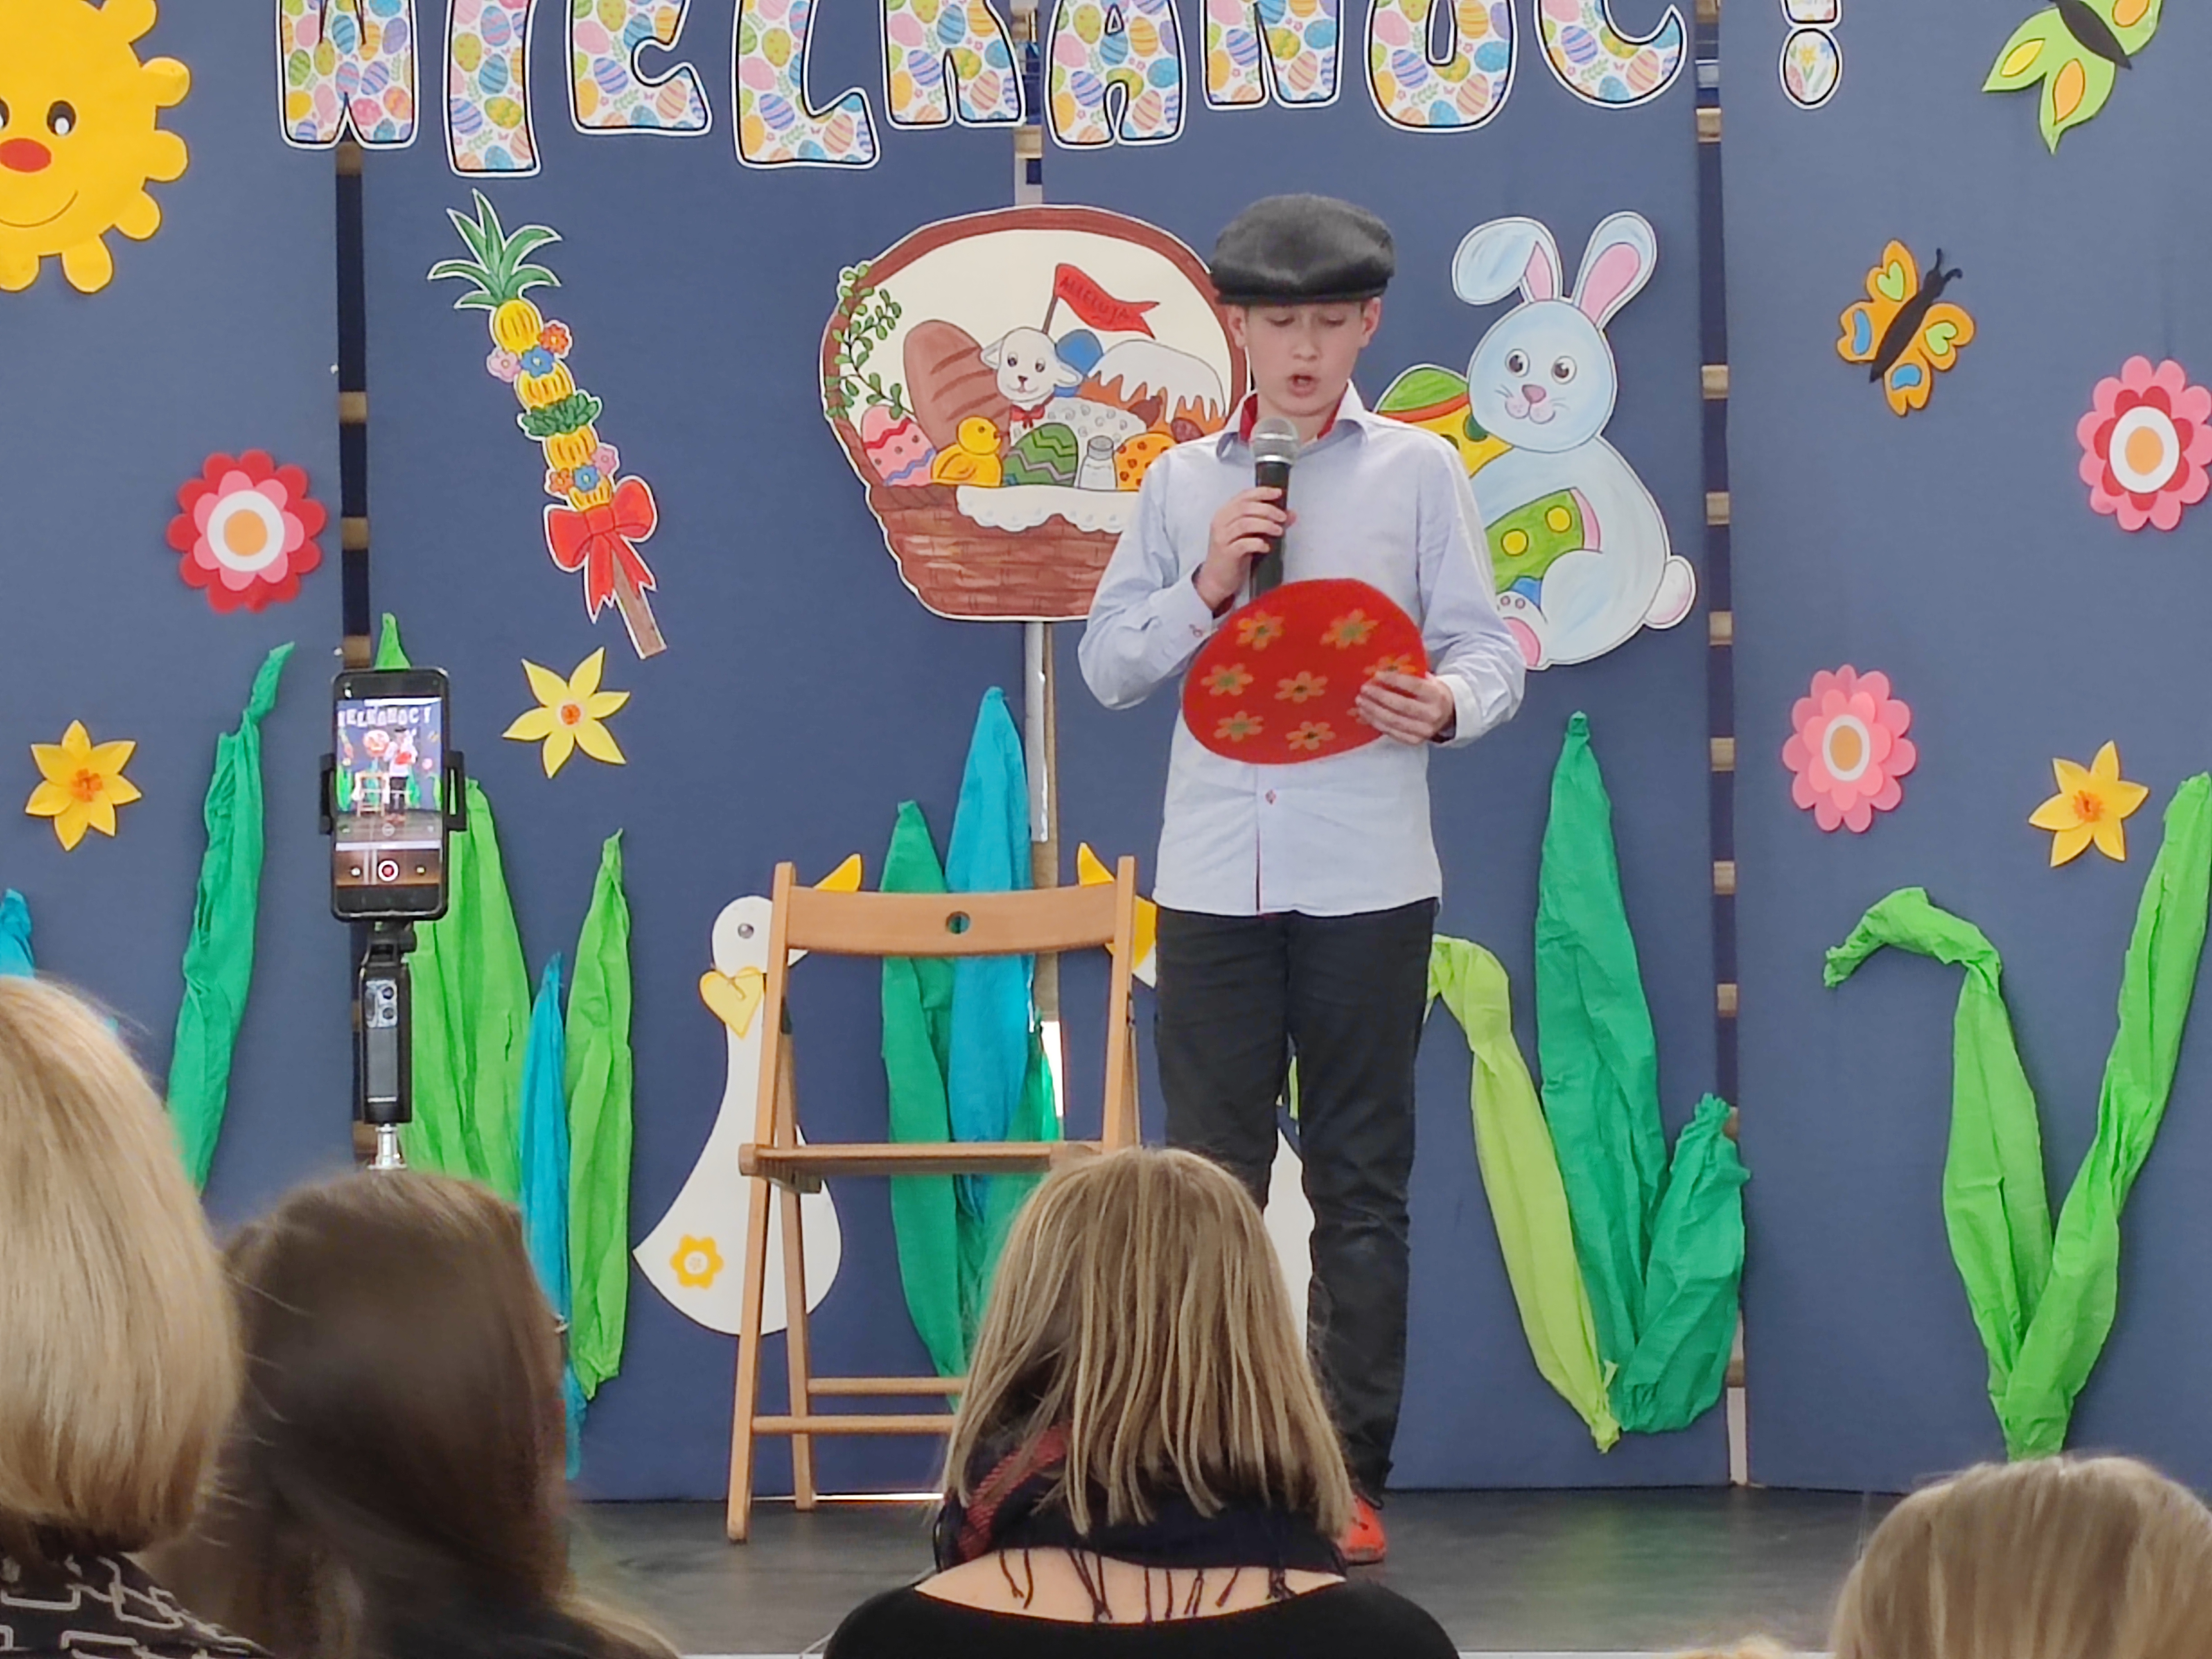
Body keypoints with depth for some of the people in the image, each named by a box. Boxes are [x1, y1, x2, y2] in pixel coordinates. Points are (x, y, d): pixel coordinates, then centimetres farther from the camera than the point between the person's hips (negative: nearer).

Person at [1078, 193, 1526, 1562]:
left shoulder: (1417, 470, 6)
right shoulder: (1183, 483, 12)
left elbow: (1489, 649, 2)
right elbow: (1110, 666, 10)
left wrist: (1448, 707, -19)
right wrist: (1203, 589, -6)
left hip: (1365, 880, -2)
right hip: (1215, 873, 2)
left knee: (1363, 1186, 2)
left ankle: (1351, 1480, 5)